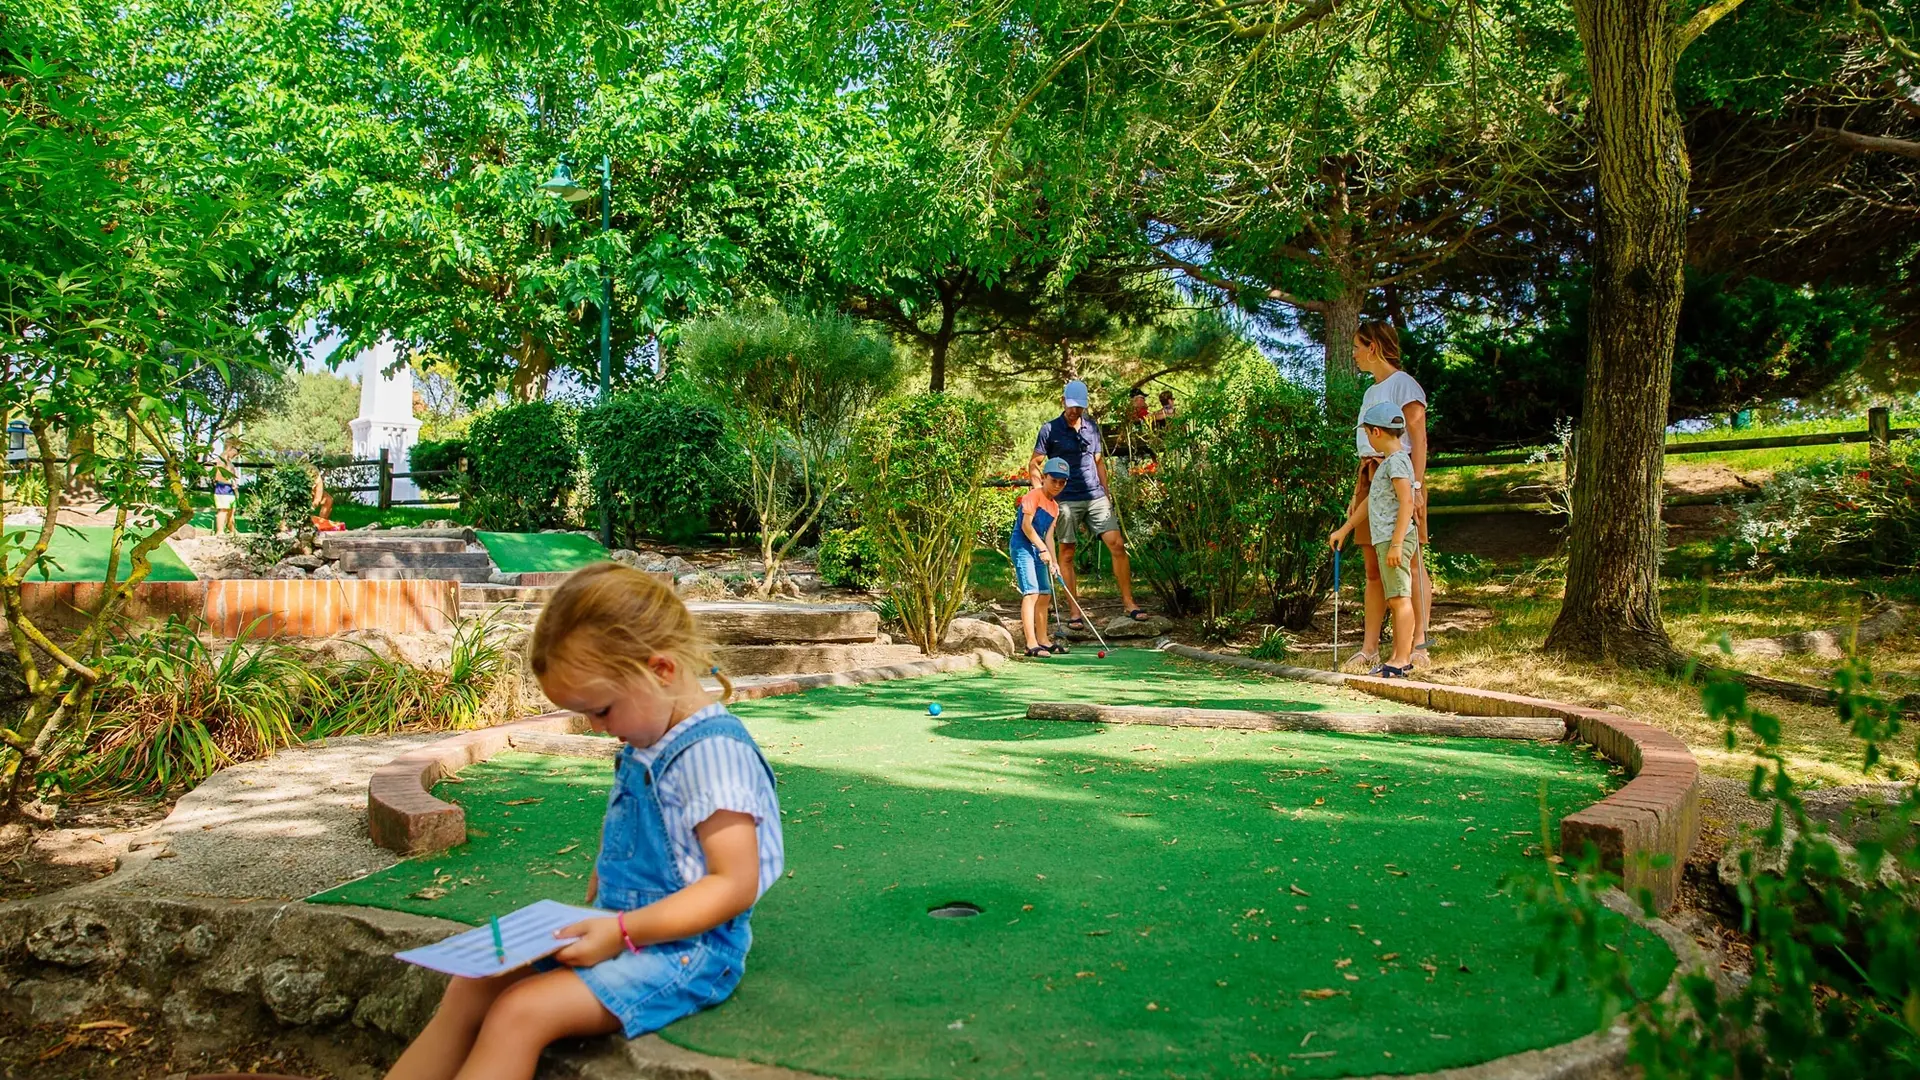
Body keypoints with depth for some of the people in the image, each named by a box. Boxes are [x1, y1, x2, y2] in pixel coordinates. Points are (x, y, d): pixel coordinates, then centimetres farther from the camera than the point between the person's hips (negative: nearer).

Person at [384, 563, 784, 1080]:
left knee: (520, 1013, -21)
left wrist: (622, 931, -22)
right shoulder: (644, 746, 8)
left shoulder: (712, 751, -20)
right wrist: (593, 915, 8)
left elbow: (736, 884, -23)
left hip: (684, 947, -9)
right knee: (472, 988, 0)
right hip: (619, 929, 9)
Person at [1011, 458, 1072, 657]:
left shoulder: (1054, 507, 15)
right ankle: (1031, 644, -19)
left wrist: (1054, 560, 0)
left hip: (1038, 550, 9)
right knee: (1031, 593, -16)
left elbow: (1048, 535, 12)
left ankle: (1043, 640, 22)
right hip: (1022, 546, -9)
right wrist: (1043, 549, -17)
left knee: (1045, 595, 12)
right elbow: (1026, 525, -17)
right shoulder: (1033, 495, -10)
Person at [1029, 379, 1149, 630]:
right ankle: (1075, 612, 8)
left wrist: (1106, 494, 15)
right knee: (1066, 555, 0)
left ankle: (1128, 602, 0)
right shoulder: (1050, 430, -1)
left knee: (1117, 545, -7)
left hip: (1095, 497, 3)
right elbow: (1033, 465, 2)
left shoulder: (1092, 426, 11)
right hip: (1065, 501, -3)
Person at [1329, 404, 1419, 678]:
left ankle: (1402, 661, -10)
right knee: (1395, 599, 12)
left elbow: (1406, 502, -20)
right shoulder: (1388, 462, 21)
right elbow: (1371, 501, 29)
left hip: (1394, 539, -10)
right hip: (1385, 540, 11)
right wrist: (1344, 530, 31)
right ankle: (1400, 658, 16)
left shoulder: (1397, 460, -11)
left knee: (1399, 598, -10)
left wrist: (1396, 544, -25)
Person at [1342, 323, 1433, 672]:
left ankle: (1419, 646, -2)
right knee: (1373, 568, 5)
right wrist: (1357, 492, 18)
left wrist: (1416, 486, -19)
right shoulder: (1370, 392, 22)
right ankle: (1369, 649, 5)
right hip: (1370, 478, 8)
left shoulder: (1404, 384, -3)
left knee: (1410, 564, -6)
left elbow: (1418, 438, -10)